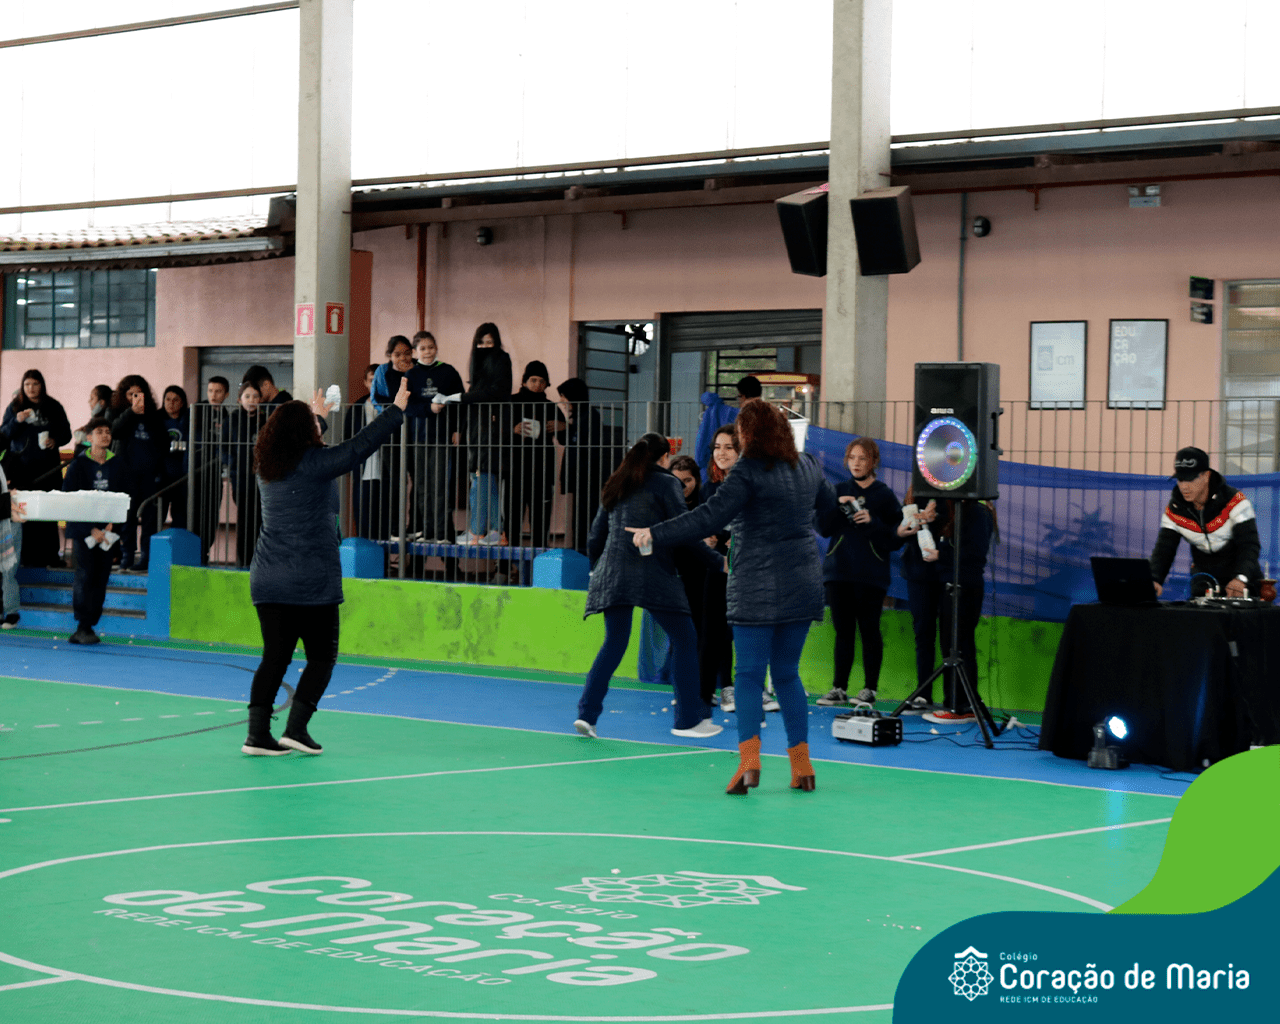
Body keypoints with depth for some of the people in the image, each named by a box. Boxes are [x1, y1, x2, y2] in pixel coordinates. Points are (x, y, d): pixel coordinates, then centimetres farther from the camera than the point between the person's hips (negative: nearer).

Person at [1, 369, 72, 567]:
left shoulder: (54, 407, 8)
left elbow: (66, 433, 11)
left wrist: (56, 441, -10)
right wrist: (17, 421, -13)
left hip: (47, 466, 0)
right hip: (21, 465, 0)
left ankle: (50, 556, 1)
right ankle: (27, 556, -1)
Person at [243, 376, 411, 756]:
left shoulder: (266, 465, 10)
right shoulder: (314, 463, -10)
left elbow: (292, 443, 32)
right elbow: (361, 445, -10)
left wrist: (317, 414, 48)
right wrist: (396, 410, 0)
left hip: (266, 582, 6)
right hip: (311, 582, -6)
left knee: (275, 657, 8)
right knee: (322, 656, 7)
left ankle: (257, 733, 0)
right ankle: (296, 728, -2)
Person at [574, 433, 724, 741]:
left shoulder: (615, 487, 18)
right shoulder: (664, 483, 1)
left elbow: (596, 536, 20)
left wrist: (598, 570, 34)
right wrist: (718, 562, 3)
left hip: (612, 573, 6)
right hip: (652, 573, -6)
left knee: (613, 643, 12)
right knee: (684, 639, 5)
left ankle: (587, 712, -1)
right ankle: (688, 718, 5)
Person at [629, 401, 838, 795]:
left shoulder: (748, 473, -12)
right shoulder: (807, 467, 8)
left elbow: (708, 518, -19)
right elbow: (828, 503, 29)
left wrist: (655, 534, -14)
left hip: (758, 587, -6)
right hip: (803, 585, 6)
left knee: (749, 674, -2)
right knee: (787, 674, 13)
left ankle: (749, 761, -15)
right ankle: (801, 764, 12)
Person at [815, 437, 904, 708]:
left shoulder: (885, 496, 3)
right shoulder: (839, 491, 12)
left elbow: (895, 540, -2)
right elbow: (823, 528, 2)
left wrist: (872, 521, -15)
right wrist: (838, 508, -13)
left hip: (871, 575, -3)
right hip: (838, 572, 3)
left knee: (869, 630, -3)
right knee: (843, 630, 4)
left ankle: (870, 689, 3)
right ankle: (839, 688, 8)